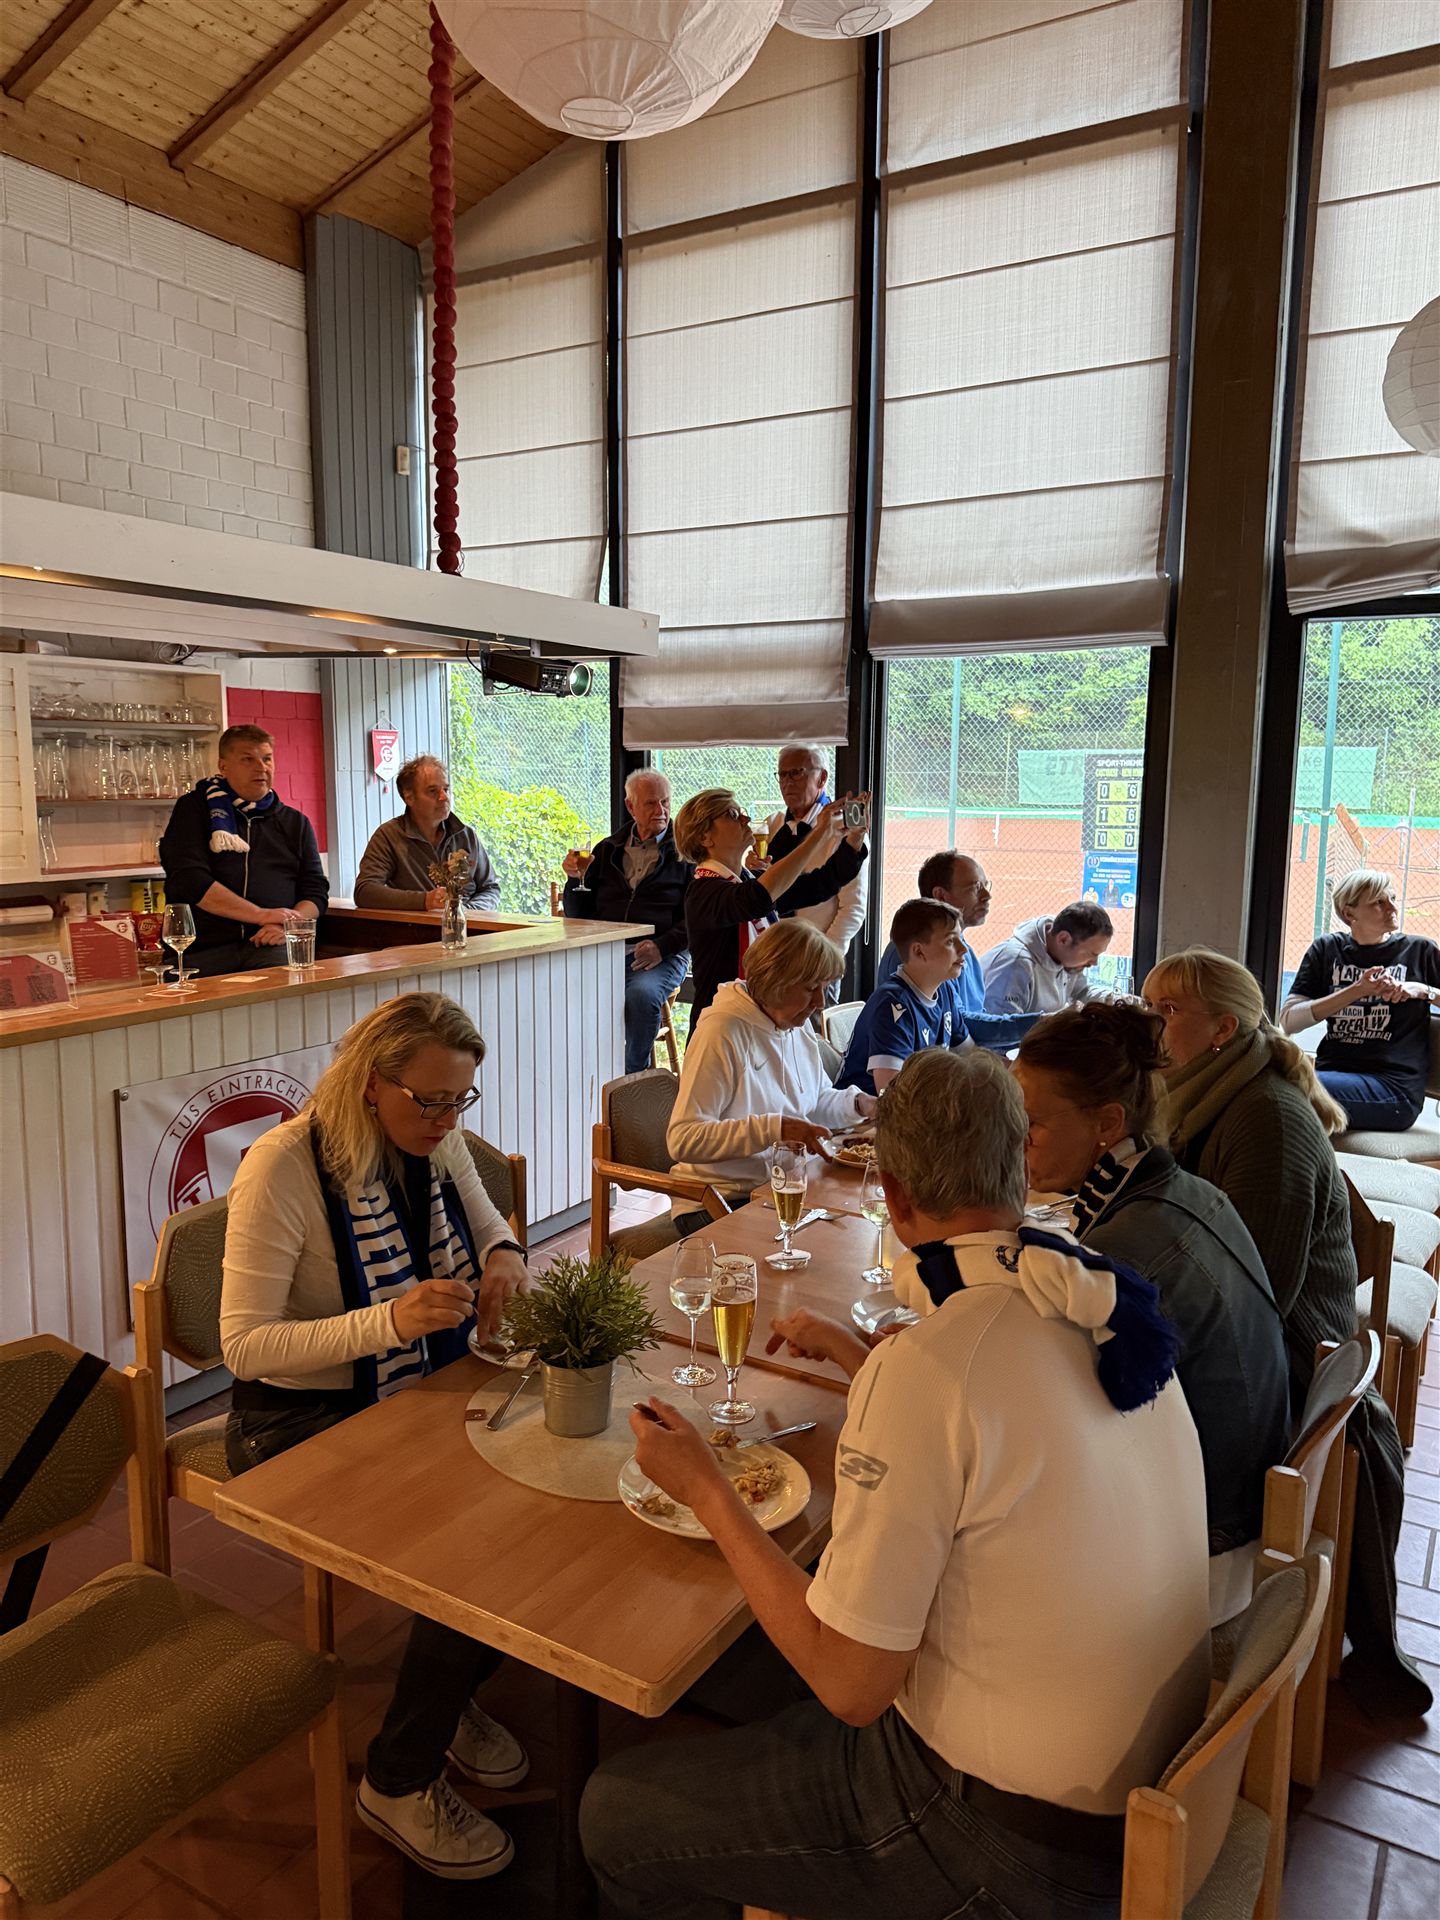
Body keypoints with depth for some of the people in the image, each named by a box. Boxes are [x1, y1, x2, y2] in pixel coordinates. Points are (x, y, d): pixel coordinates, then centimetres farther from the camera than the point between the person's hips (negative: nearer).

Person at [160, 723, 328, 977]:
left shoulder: (295, 823, 21)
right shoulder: (194, 809, 11)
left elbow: (316, 892, 15)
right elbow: (188, 880, -4)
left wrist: (289, 925, -8)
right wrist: (263, 915, -11)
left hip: (267, 947, 2)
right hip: (202, 949, -1)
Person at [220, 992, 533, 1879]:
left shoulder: (438, 1141, -1)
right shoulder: (284, 1165, -21)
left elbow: (490, 1228, 16)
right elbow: (245, 1343, -22)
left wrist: (505, 1259, -9)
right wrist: (387, 1321, -35)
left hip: (423, 1398, 7)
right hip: (305, 1425, -6)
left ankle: (451, 1691, 16)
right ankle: (400, 1779, 7)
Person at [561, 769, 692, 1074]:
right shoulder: (607, 850, 20)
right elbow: (578, 916, 21)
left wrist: (661, 946, -16)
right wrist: (575, 879, 2)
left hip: (662, 955, -3)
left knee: (642, 994, -35)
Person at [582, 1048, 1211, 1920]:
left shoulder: (925, 1367, -30)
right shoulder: (1107, 1301, -6)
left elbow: (852, 1686, -22)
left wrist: (707, 1490, -13)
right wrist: (856, 1357, 24)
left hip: (1016, 1836, -8)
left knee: (616, 1814, 5)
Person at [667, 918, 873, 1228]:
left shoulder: (799, 1025, 10)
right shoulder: (722, 1032, -18)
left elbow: (818, 1101, 25)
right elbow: (683, 1140, -24)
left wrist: (859, 1104, 4)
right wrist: (775, 1129, -28)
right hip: (721, 1204, -8)